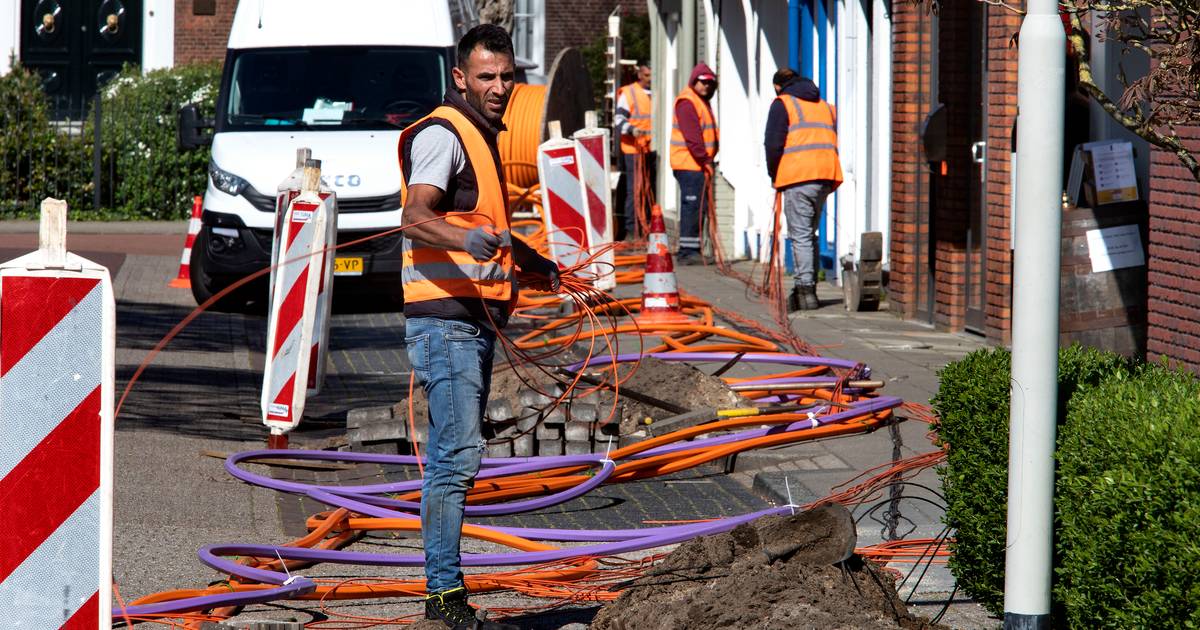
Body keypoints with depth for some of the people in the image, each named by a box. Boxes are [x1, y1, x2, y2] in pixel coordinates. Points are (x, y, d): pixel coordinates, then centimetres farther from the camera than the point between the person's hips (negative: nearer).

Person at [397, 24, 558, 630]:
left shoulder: (481, 136, 20)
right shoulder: (441, 134, -11)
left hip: (475, 319, 10)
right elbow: (416, 217, -27)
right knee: (458, 456, -15)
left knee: (453, 458, 10)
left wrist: (531, 261, 45)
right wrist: (467, 239, -45)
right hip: (445, 316, -10)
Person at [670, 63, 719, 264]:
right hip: (689, 164, -10)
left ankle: (691, 250, 17)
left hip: (699, 164, 10)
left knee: (697, 206, 12)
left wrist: (708, 160, 16)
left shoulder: (702, 101, 20)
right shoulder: (687, 102, -13)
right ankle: (687, 251, -11)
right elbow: (692, 137, -19)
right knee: (692, 206, -11)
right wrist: (705, 161, -20)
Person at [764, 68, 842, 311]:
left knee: (800, 236, -6)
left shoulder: (782, 104, 4)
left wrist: (774, 174, 7)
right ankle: (806, 287, 18)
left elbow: (773, 144, -5)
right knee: (810, 235, 17)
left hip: (797, 177, -6)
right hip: (825, 177, 6)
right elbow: (833, 143, 20)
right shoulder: (825, 106, 24)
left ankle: (806, 291, -13)